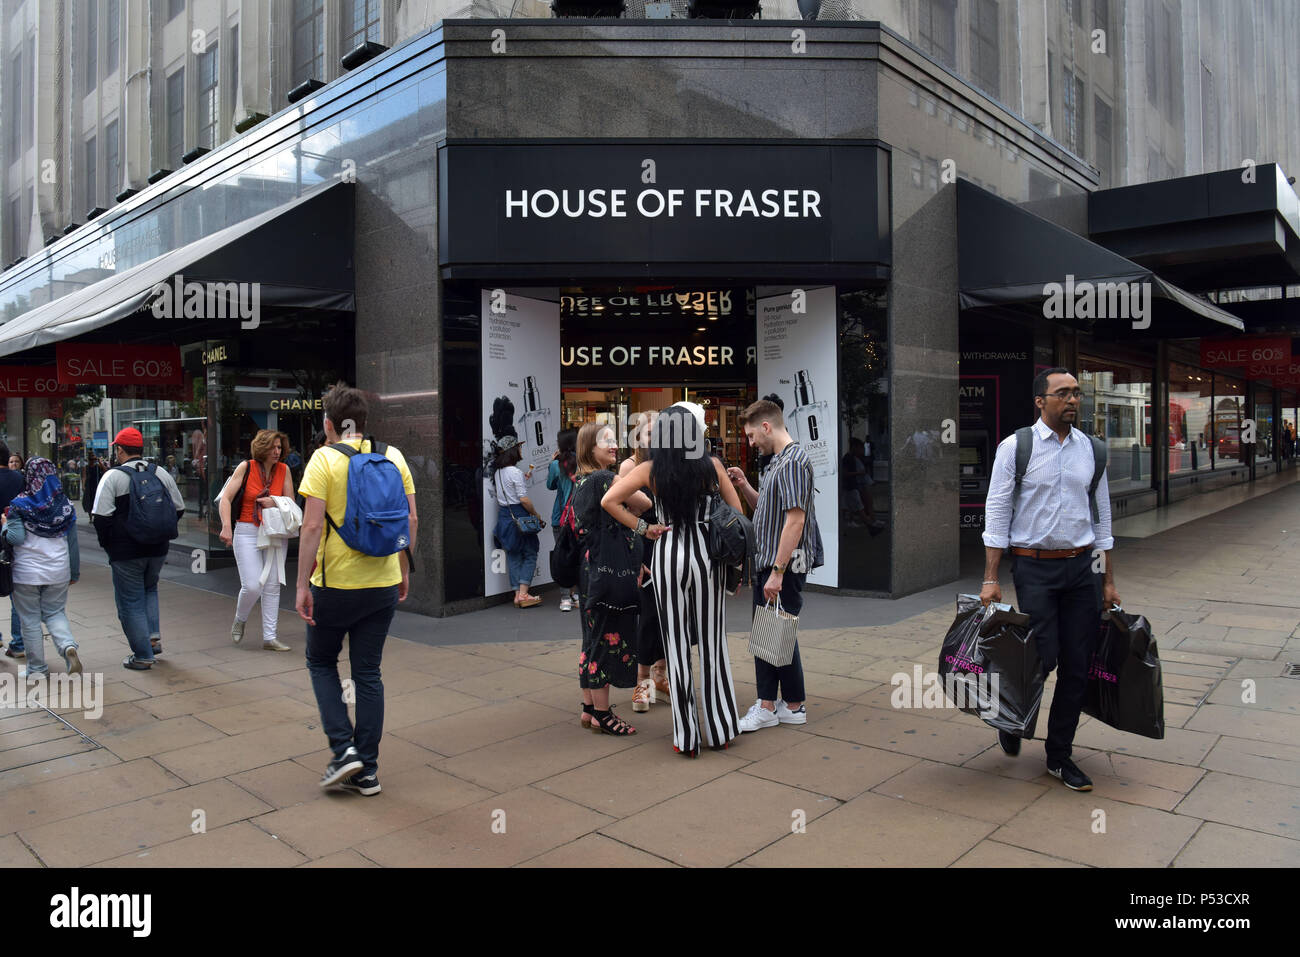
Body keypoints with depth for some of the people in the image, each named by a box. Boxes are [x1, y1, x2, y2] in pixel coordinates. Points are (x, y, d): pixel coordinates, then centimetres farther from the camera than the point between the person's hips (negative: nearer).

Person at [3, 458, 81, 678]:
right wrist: (74, 572, 13)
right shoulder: (66, 505, 2)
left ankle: (37, 668, 14)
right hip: (58, 571, 3)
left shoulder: (19, 505, -9)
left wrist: (6, 524, 4)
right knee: (55, 613, 15)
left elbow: (15, 538, -17)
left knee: (30, 619, 9)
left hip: (26, 572, -3)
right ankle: (68, 645, -12)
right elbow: (72, 543, 6)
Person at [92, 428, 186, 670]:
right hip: (158, 549, 5)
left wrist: (107, 541, 0)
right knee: (149, 589, 26)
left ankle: (143, 656, 7)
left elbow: (101, 516, -15)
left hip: (126, 552, -4)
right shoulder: (161, 473, 5)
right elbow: (179, 508, 9)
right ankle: (154, 636, 14)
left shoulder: (112, 476, -9)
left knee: (130, 602, 5)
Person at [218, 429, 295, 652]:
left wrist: (275, 503, -11)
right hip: (247, 532, -3)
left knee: (272, 586, 4)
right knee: (252, 586, -10)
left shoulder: (284, 470, 4)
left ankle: (269, 637, 11)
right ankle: (240, 620, 22)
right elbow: (225, 499, -8)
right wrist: (226, 527, -20)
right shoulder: (246, 467, -5)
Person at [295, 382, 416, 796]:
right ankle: (366, 771, 17)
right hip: (383, 584, 4)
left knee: (321, 661, 18)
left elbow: (312, 526, -15)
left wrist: (303, 584, -10)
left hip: (335, 584, -4)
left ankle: (343, 748, 8)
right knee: (368, 672, 12)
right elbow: (410, 520, 5)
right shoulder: (393, 456, 3)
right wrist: (404, 570, 15)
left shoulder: (325, 458, -10)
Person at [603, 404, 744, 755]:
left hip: (668, 554, -1)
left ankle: (686, 737, 14)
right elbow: (737, 513, 4)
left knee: (676, 645, 7)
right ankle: (721, 730, 20)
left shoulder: (651, 470, -3)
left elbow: (609, 500, -10)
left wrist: (642, 527, -3)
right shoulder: (711, 465, -1)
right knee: (712, 641, 11)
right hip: (706, 552, 1)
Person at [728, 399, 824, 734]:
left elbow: (795, 518, -23)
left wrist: (778, 571, -24)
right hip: (766, 563, 10)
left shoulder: (793, 461, -16)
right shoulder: (775, 462, 15)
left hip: (784, 566, -10)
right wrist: (744, 486, 6)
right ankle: (768, 705, 24)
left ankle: (794, 706, 14)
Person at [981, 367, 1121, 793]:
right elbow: (997, 513, -6)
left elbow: (1102, 516, 13)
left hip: (1082, 566, 4)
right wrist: (991, 579, -11)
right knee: (1044, 657, -8)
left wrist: (1108, 580, 12)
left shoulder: (1091, 450, 8)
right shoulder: (1015, 447, -5)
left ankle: (1059, 757, 21)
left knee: (1077, 666, 6)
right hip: (1035, 567, -4)